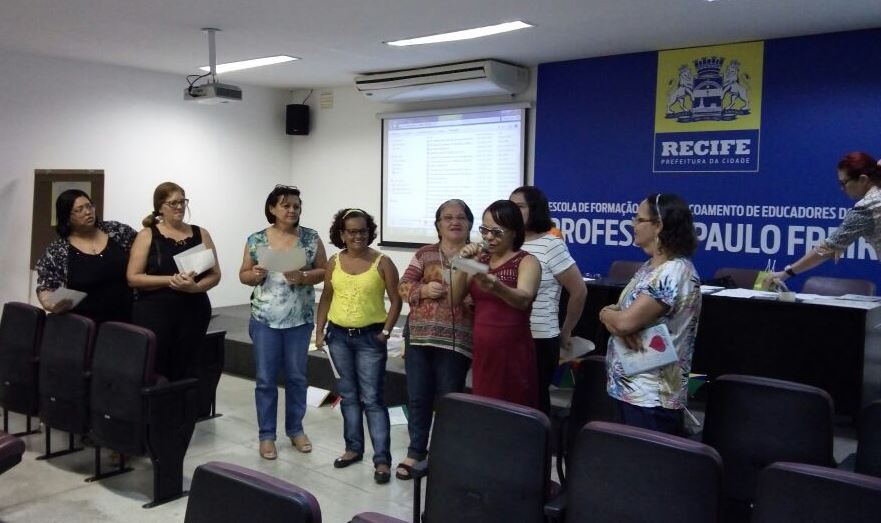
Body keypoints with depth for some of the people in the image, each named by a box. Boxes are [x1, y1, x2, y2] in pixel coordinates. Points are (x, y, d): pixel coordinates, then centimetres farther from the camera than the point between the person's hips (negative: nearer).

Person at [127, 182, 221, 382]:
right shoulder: (148, 235, 2)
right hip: (154, 313, -2)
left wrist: (195, 287, -14)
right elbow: (133, 277, -3)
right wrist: (170, 280, -16)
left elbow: (215, 274, 7)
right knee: (154, 372, -5)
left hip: (193, 312, 2)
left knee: (187, 373, 1)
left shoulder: (200, 234, 9)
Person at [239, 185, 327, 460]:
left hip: (300, 319, 1)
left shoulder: (311, 238, 0)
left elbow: (324, 271, 1)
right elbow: (243, 275, 6)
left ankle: (295, 429, 27)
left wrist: (304, 277, -17)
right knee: (265, 378, 4)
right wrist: (255, 275, -16)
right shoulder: (256, 240, 0)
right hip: (265, 319, 0)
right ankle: (266, 435, 17)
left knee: (296, 376, 11)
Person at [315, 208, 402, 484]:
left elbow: (396, 300, -5)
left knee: (372, 398, -4)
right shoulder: (334, 263, 4)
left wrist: (385, 332, -11)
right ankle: (354, 448, 28)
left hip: (370, 338, -4)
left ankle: (382, 459, 0)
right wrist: (319, 330, 5)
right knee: (348, 395, 14)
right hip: (339, 336, 4)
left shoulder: (382, 262, -7)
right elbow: (326, 298, 11)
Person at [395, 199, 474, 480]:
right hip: (420, 336, 3)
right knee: (417, 397, 10)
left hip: (456, 339, -2)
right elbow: (403, 286, 6)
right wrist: (423, 290, -12)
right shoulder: (424, 254, 10)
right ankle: (415, 452, 26)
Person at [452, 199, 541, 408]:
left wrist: (496, 287, -46)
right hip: (481, 352, 5)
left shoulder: (527, 262, -6)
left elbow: (523, 299, -26)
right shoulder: (481, 261, 10)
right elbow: (454, 299, 1)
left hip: (513, 353, -5)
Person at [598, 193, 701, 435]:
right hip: (629, 387, 9)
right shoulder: (650, 266, 11)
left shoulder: (675, 273, -20)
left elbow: (626, 322, -25)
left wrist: (606, 313, -3)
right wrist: (614, 314, -14)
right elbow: (621, 314, 10)